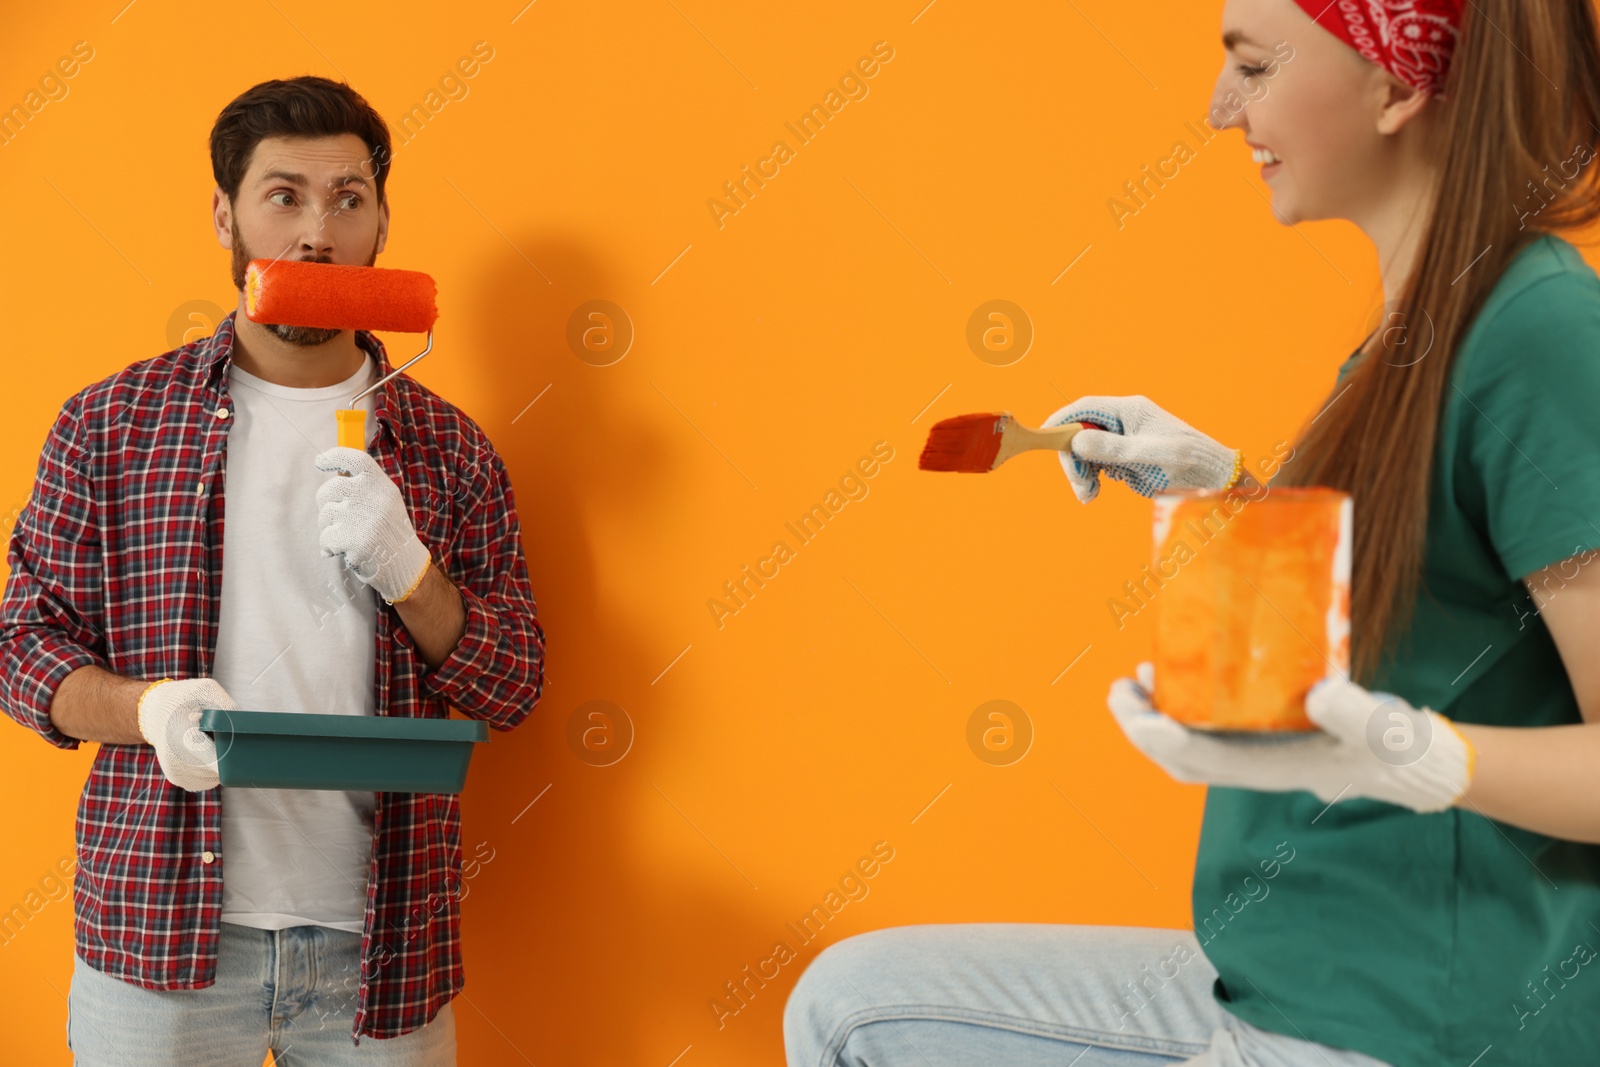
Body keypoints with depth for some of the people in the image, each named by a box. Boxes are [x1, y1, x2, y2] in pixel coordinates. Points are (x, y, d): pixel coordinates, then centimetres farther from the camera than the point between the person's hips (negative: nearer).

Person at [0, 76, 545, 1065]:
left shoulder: (449, 447, 6)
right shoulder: (112, 422, 3)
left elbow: (515, 685, 5)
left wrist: (407, 571, -13)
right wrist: (149, 707, -17)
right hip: (158, 937, -1)